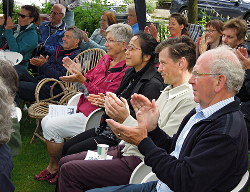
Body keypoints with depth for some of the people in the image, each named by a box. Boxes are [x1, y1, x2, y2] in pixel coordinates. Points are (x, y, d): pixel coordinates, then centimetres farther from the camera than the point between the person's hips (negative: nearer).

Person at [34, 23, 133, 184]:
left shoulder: (125, 70, -18)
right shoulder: (105, 60, 11)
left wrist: (82, 80, -23)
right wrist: (77, 72, -2)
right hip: (83, 107, 10)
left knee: (51, 127, -11)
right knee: (47, 120, 7)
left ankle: (54, 167, 11)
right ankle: (54, 164, 19)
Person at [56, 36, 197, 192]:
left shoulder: (189, 100, -18)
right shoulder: (169, 90, 14)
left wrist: (126, 119, -20)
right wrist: (119, 115, -1)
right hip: (127, 150, 10)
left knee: (69, 170, -11)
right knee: (65, 161, 10)